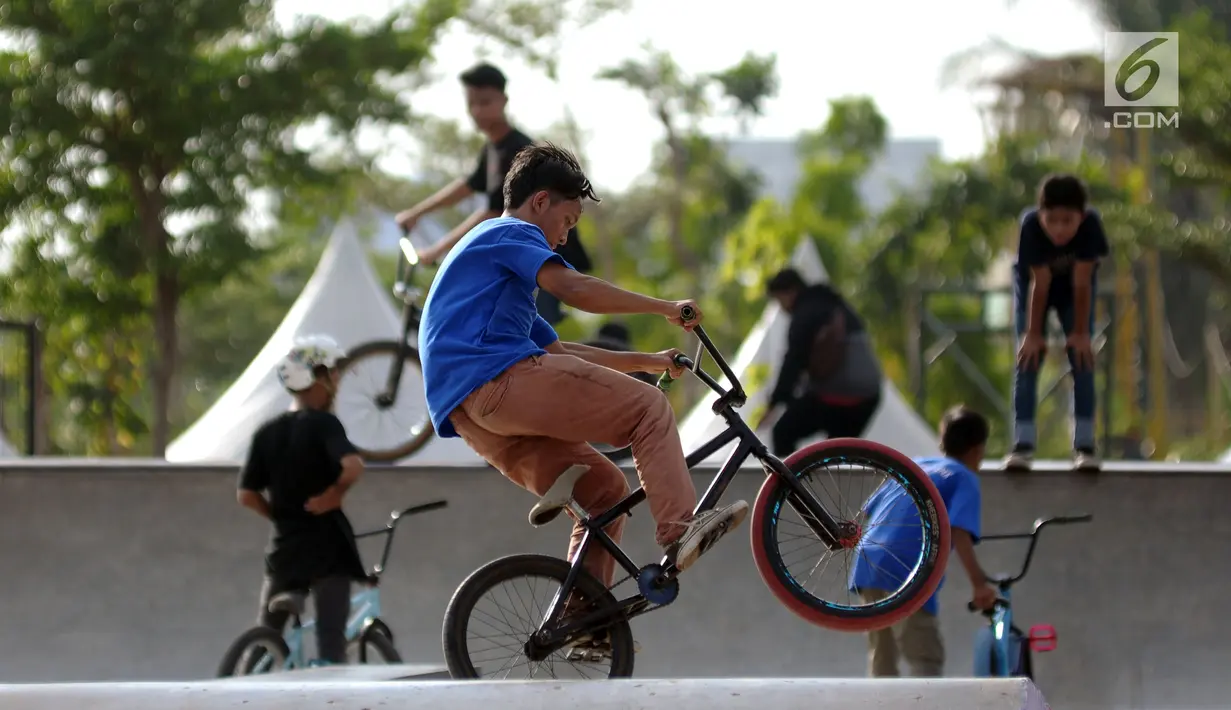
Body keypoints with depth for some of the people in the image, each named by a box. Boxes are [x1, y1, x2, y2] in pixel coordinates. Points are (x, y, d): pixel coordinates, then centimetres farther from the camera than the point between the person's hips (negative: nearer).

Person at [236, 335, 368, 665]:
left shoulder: (267, 433, 6)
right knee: (331, 643, -5)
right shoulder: (323, 424, -10)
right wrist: (333, 495, -11)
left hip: (284, 548, 5)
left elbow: (247, 495, 4)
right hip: (326, 546, -5)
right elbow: (353, 466, -28)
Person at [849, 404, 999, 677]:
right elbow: (958, 531, -12)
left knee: (881, 661, 18)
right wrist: (979, 583, -17)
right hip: (907, 575, -7)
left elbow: (869, 510, 24)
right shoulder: (964, 478, 5)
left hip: (867, 566, 7)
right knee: (927, 664, -8)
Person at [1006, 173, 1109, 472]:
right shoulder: (1031, 226, -37)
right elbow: (1039, 283, -29)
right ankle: (1022, 443, -8)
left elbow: (1081, 283, -29)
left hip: (1073, 288, 0)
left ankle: (1084, 444, -6)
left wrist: (1080, 332, -21)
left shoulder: (1090, 224, -37)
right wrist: (1033, 333, -22)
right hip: (1033, 282, 0)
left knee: (1082, 357, -8)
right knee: (1029, 356, -8)